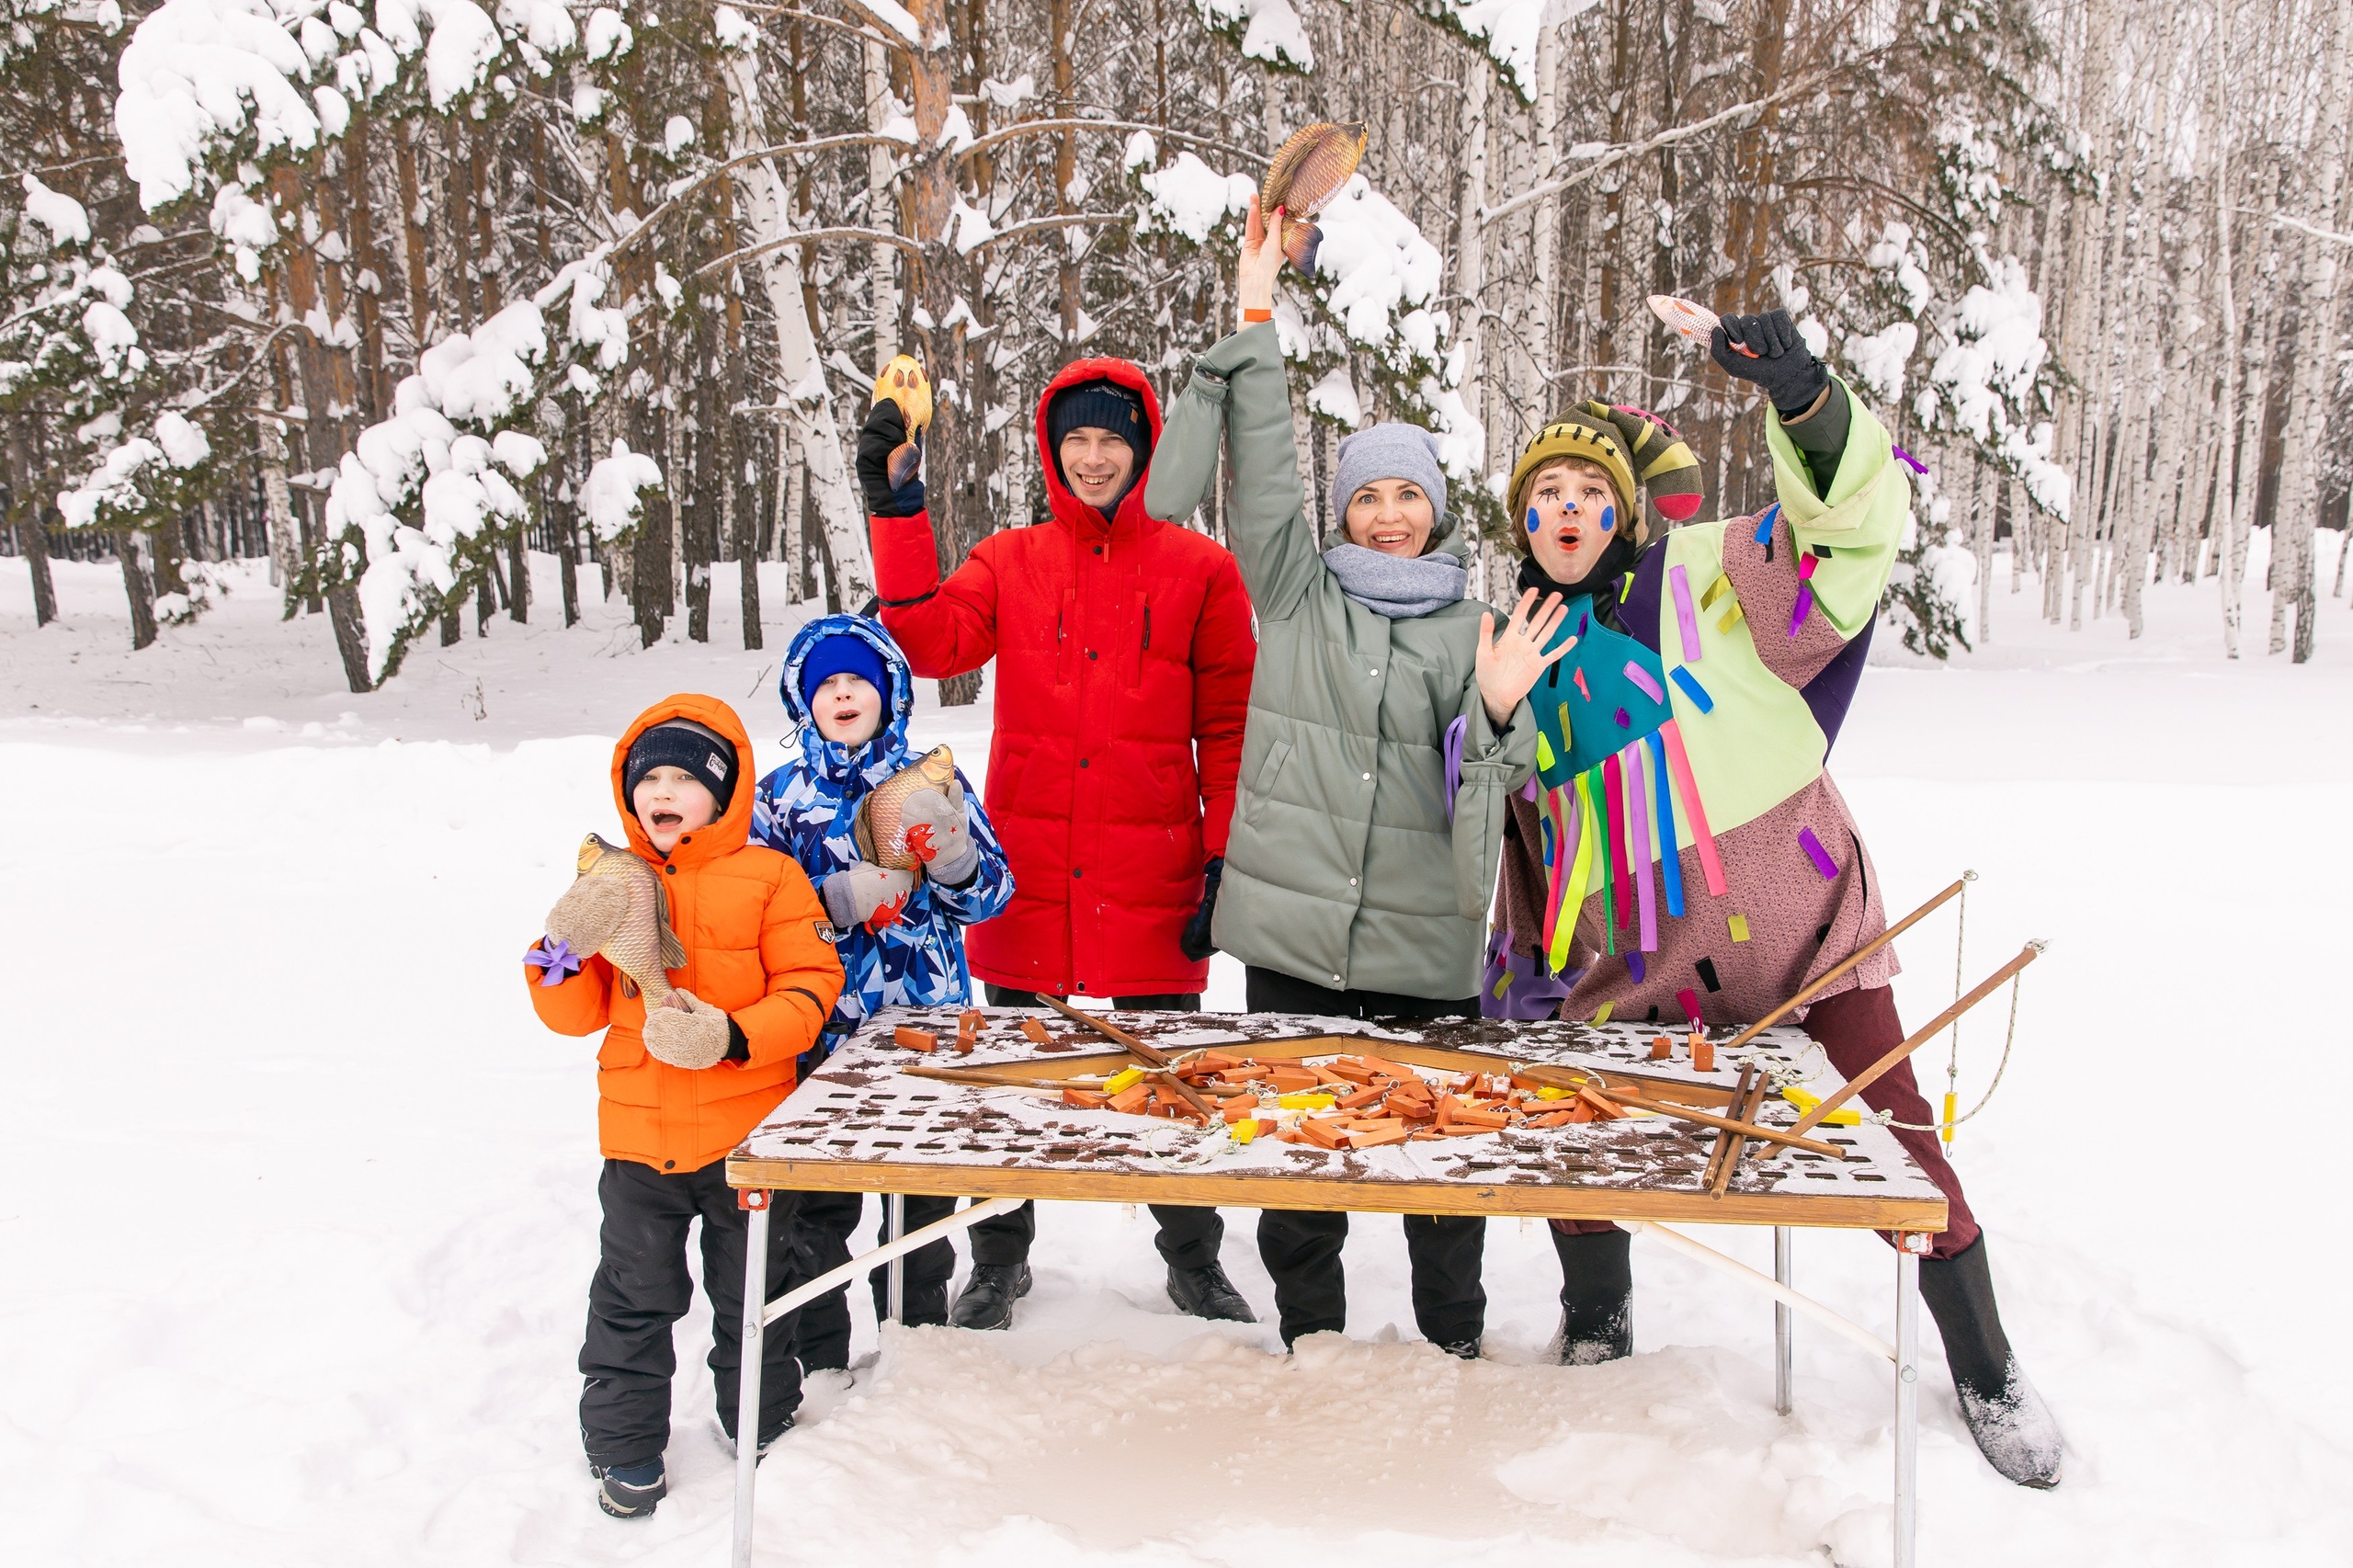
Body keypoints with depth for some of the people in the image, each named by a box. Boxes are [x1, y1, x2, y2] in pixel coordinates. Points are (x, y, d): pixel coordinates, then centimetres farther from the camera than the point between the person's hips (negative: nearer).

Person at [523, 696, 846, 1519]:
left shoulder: (769, 878, -7)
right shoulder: (610, 888, 4)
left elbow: (810, 988, -11)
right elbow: (575, 1013, 5)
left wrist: (733, 1036, -25)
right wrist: (561, 955, -16)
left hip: (744, 1135, -2)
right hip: (639, 1136, 3)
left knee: (752, 1294, 15)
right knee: (633, 1297, 13)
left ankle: (760, 1427, 37)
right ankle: (624, 1448, 30)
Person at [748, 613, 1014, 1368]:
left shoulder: (935, 783, 2)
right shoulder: (779, 796, 2)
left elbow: (991, 894, 0)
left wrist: (948, 852, -21)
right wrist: (842, 901, -19)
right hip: (821, 1031, 0)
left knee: (922, 1198, 13)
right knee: (819, 1205, 8)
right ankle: (819, 1359, 25)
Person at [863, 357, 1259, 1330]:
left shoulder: (1199, 569, 3)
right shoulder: (1009, 563, 8)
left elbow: (1231, 728, 2)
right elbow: (930, 644, -11)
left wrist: (1227, 859, -5)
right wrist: (896, 512, -19)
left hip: (1151, 876, -1)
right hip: (1027, 870, 2)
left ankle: (1192, 1256, 28)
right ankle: (1001, 1257, 29)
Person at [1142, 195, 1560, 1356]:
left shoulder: (1477, 628, 6)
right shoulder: (1297, 592, 6)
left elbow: (1491, 789, 3)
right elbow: (1260, 472, -3)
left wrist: (1498, 712, -17)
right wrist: (1255, 320, -7)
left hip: (1427, 944, 0)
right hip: (1293, 925, 0)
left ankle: (1453, 1344, 30)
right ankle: (1310, 1338, 29)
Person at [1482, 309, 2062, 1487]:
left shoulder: (1705, 574, -2)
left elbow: (1856, 521, -17)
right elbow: (1511, 819, 17)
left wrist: (1805, 401, -34)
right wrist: (1519, 960, 11)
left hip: (1793, 915, -3)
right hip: (1633, 964, 4)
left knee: (1896, 1138, 3)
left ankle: (1985, 1371, 25)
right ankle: (1597, 1327, 33)